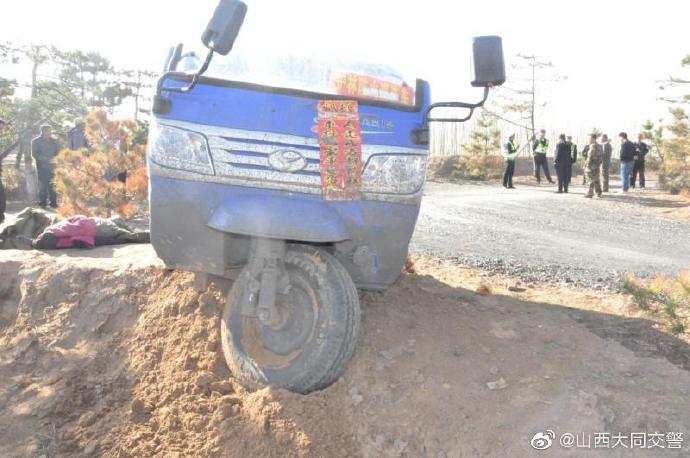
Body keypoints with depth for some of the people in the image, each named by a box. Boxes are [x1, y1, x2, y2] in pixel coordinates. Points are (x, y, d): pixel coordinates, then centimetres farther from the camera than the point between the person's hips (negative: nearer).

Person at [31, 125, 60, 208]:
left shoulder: (54, 141, 12)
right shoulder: (36, 141, 2)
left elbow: (58, 152, 15)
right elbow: (34, 154, -5)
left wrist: (54, 158, -7)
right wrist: (46, 159, -15)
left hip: (52, 166, 2)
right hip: (42, 167, -2)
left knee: (53, 185, -3)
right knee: (42, 185, -4)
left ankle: (53, 202, 2)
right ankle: (43, 202, 2)